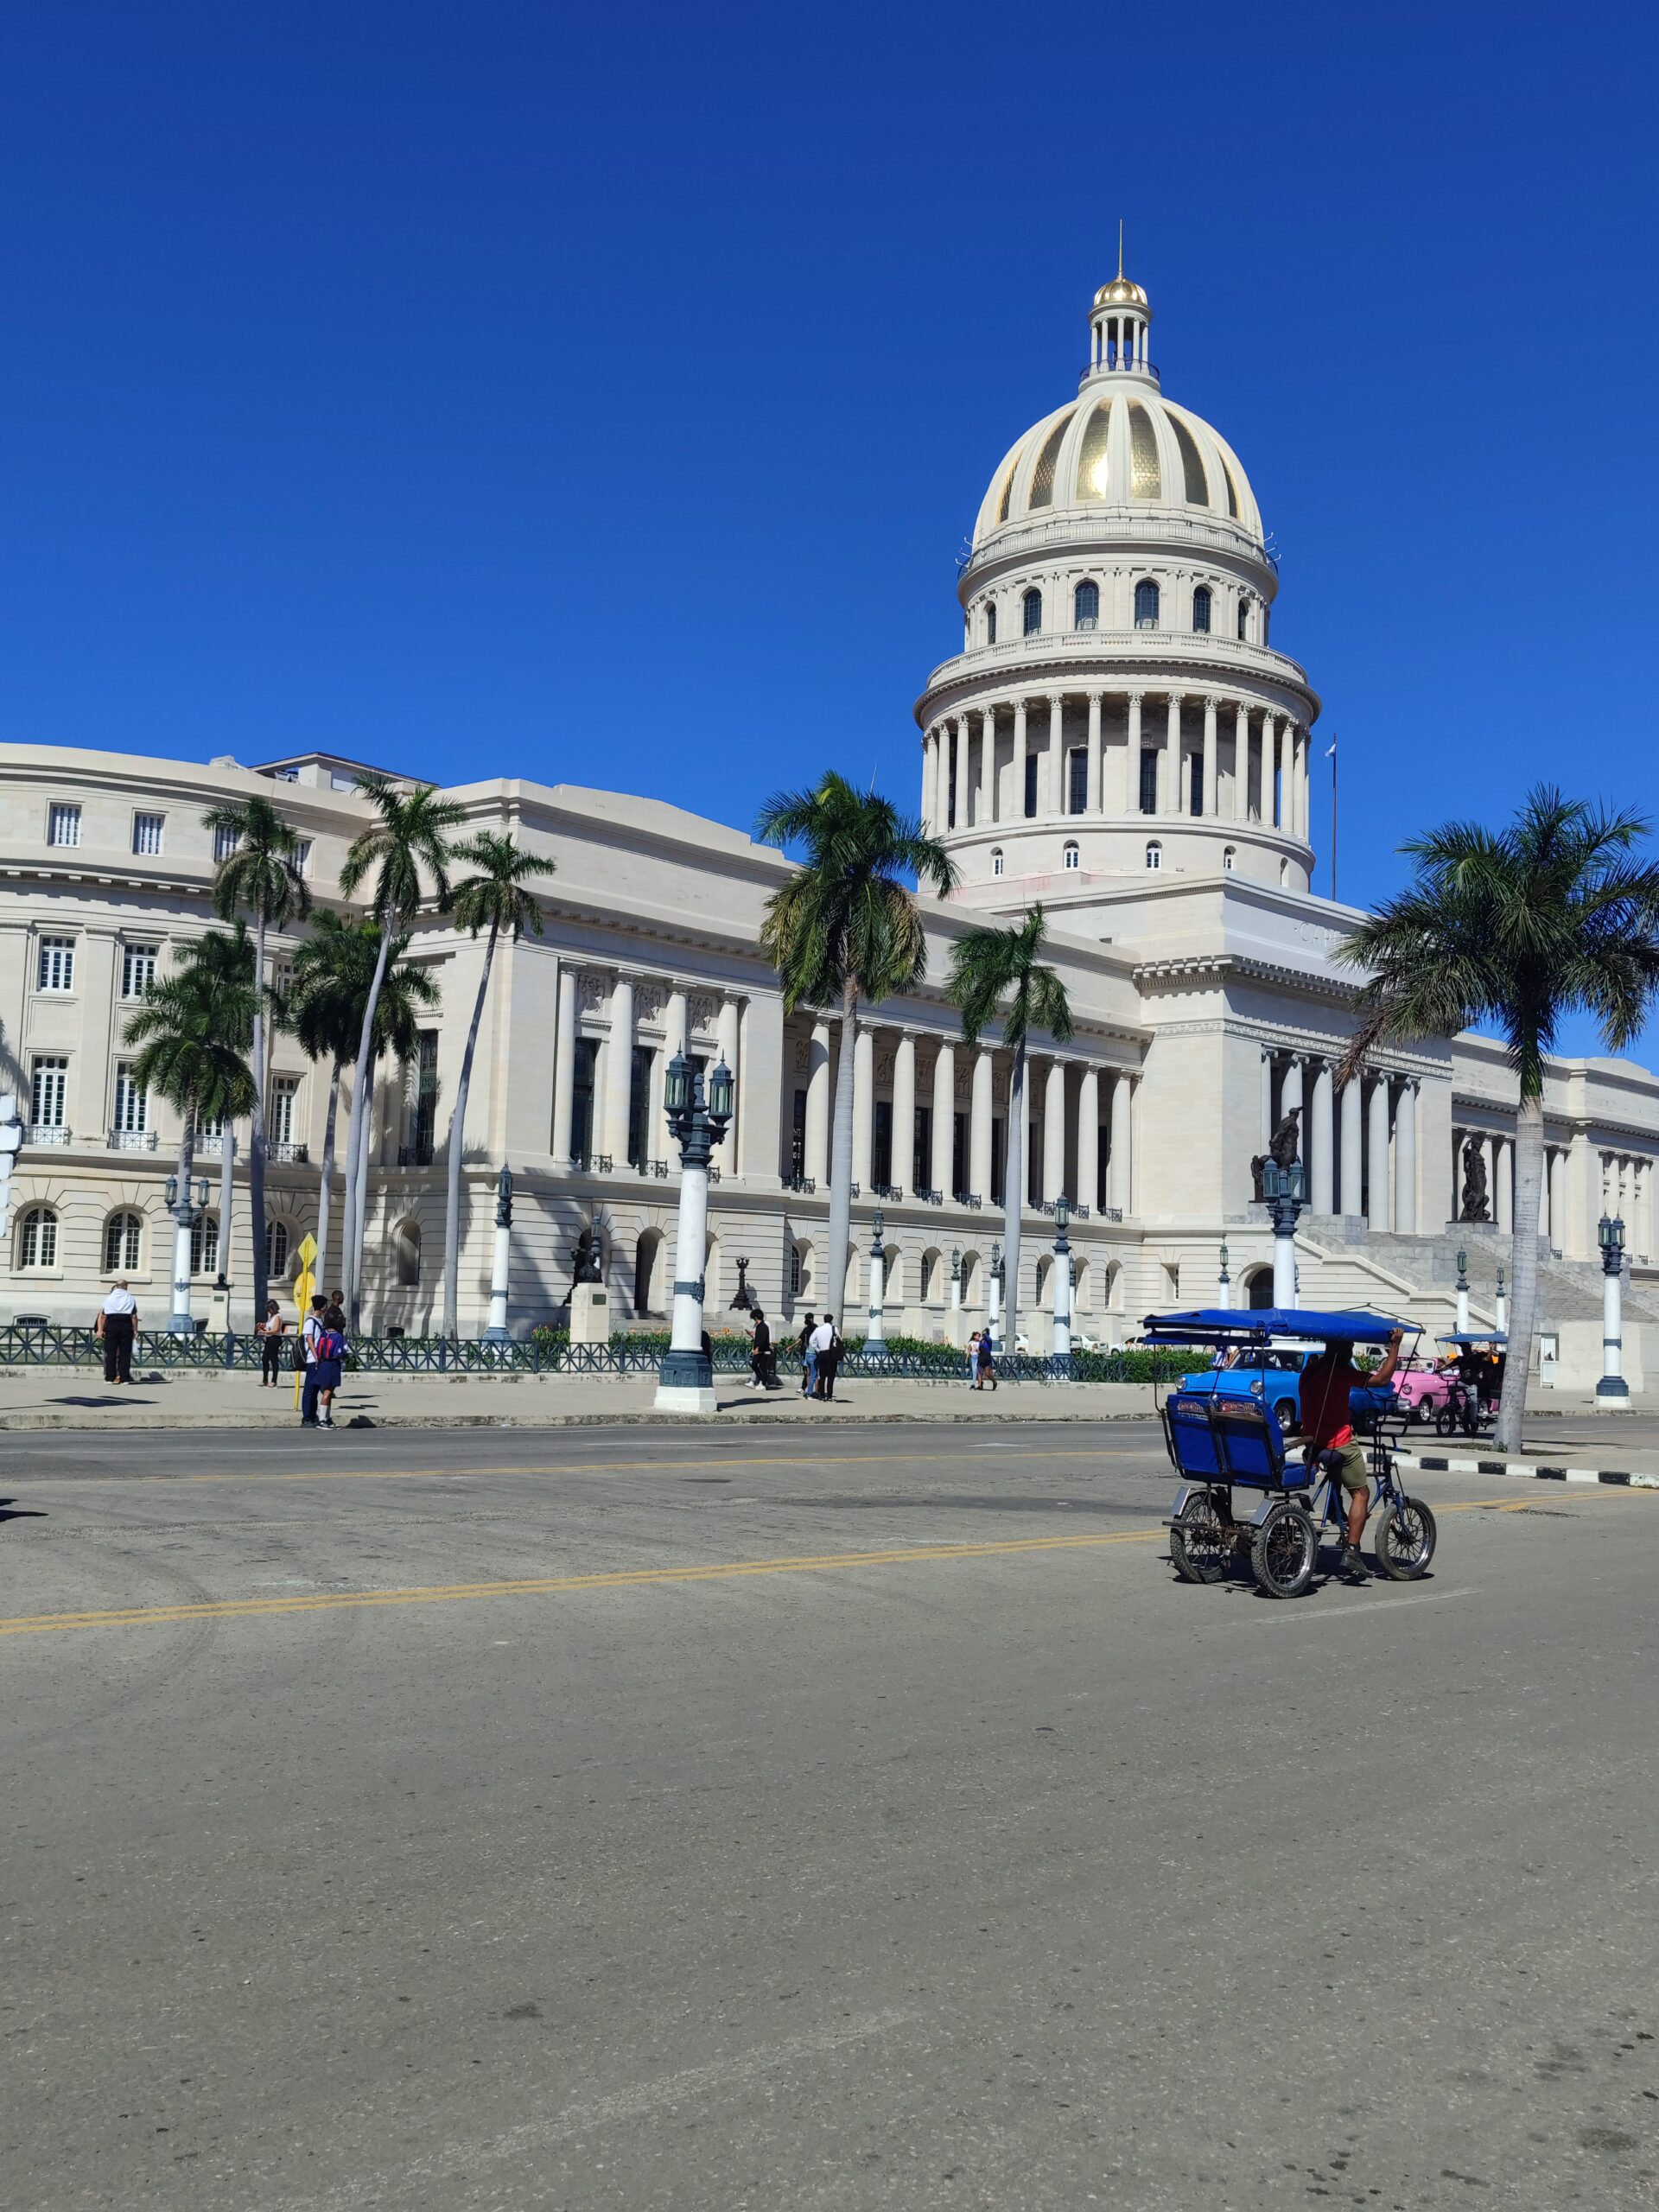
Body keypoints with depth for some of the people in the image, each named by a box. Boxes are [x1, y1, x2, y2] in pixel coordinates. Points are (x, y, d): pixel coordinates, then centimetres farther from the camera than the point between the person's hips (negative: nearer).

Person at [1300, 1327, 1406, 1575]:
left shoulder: (1311, 1369, 8)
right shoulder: (1342, 1372, -14)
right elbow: (1382, 1379, -17)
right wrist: (1395, 1345, -11)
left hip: (1312, 1441, 7)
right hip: (1339, 1443, -7)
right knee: (1361, 1493, 4)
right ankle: (1351, 1550, -6)